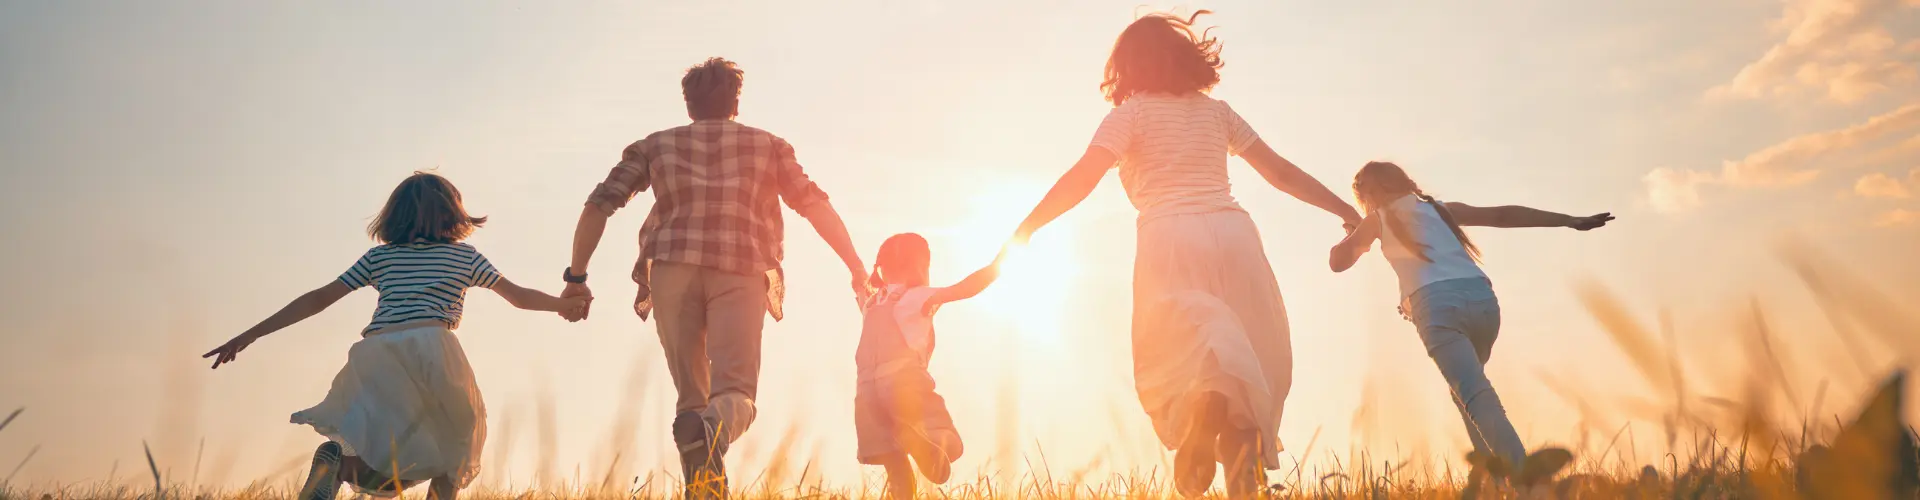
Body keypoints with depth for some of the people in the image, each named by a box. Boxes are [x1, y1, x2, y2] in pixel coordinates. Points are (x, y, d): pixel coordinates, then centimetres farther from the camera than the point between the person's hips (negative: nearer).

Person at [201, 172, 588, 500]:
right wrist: (567, 303, 35)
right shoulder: (465, 256, 17)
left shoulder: (379, 257, 22)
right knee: (456, 440, 21)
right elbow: (519, 296, 21)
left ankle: (337, 458, -21)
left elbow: (318, 299, 18)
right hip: (432, 348, -3)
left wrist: (249, 336, 22)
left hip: (374, 354, 3)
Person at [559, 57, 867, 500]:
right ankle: (710, 430, -42)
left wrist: (576, 277, 15)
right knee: (735, 392, -7)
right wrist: (857, 268, 11)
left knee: (691, 397, 9)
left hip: (673, 268, 2)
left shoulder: (656, 145, 22)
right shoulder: (768, 145, 21)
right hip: (742, 272, -1)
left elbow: (599, 205, 12)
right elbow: (815, 205, 10)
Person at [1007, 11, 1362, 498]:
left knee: (1177, 361, -1)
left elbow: (1082, 177, -6)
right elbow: (1281, 171, 22)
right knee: (1250, 362, 13)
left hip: (1172, 239, -3)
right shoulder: (1215, 110, 20)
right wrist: (1349, 212, 31)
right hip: (1233, 234, 3)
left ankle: (1206, 402, -36)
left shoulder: (1132, 112, 9)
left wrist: (1022, 232, -4)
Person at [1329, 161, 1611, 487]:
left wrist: (1356, 236, 38)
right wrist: (1571, 221, 18)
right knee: (1468, 383, 27)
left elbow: (1337, 262, 18)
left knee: (1472, 391, -16)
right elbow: (1505, 215, 19)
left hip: (1437, 305, -5)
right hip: (1481, 298, 5)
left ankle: (1519, 464, -36)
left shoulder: (1380, 218, 17)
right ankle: (1490, 456, 16)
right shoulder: (1442, 208, 27)